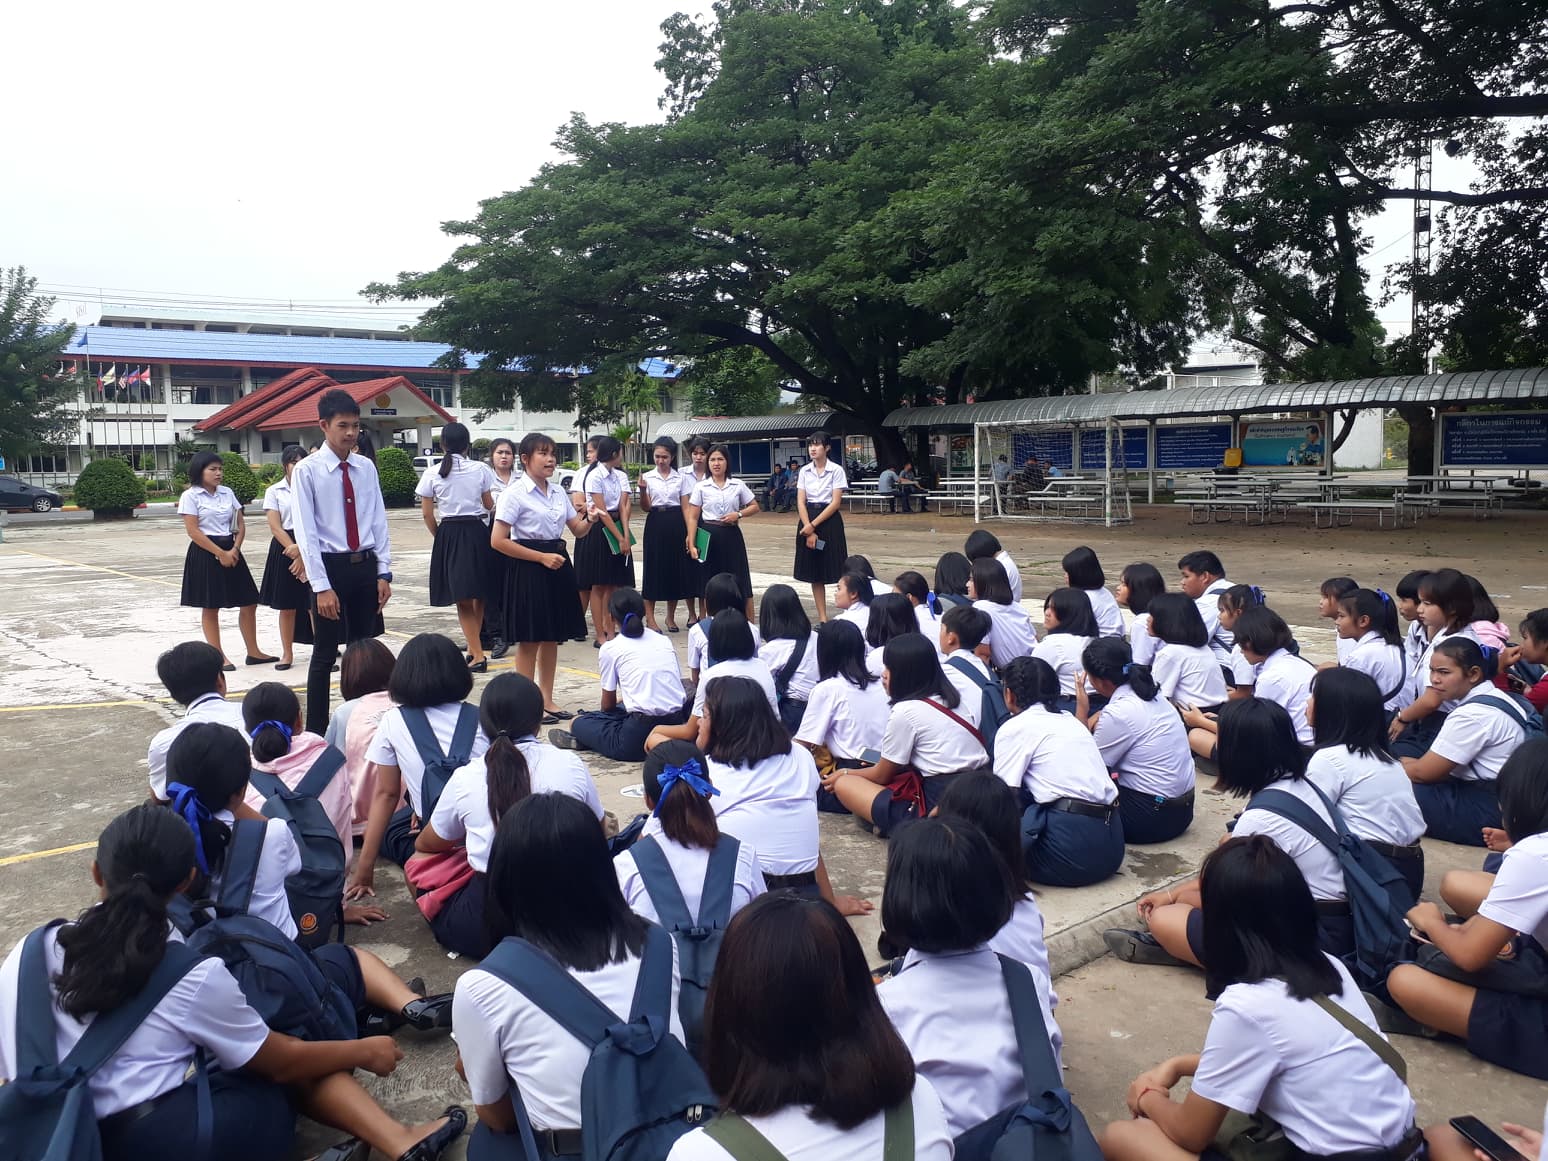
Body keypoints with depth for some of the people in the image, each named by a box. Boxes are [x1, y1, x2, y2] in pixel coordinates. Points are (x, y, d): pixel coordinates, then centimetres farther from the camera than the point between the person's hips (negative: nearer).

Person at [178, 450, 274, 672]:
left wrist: (235, 549, -8)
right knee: (210, 607, 2)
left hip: (230, 551, 5)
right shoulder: (190, 496, -6)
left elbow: (240, 524, 8)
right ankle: (218, 656, 9)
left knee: (248, 602, 4)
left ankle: (253, 652, 14)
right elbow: (193, 531, -12)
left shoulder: (227, 493, 9)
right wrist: (220, 554, -15)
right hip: (205, 553, -5)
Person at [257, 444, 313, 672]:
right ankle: (287, 653, 19)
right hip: (284, 549, 1)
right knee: (286, 605, 8)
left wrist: (303, 552, -14)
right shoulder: (274, 491, 4)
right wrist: (293, 549, -15)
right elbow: (275, 527, -3)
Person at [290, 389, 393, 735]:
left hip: (365, 566, 5)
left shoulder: (367, 468, 5)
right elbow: (306, 533, -11)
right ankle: (316, 731, 13)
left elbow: (379, 522, 8)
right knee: (325, 654, 3)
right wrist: (321, 586, -15)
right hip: (331, 566, -4)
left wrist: (384, 573, 2)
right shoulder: (307, 471, -8)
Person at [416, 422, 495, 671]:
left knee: (463, 599, 1)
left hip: (449, 534, -1)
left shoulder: (432, 473, -3)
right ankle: (474, 648, 23)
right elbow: (489, 505, 7)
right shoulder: (479, 469, -2)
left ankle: (477, 655, -6)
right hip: (477, 531, 1)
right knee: (479, 595, 15)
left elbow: (427, 513, -1)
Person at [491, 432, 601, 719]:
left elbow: (578, 530, 16)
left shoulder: (558, 491, 9)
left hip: (557, 566, 7)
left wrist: (590, 520, -8)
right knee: (529, 639, 0)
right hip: (528, 569, -7)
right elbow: (498, 541, -15)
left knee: (552, 637, 12)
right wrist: (541, 557, -17)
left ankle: (546, 701, 24)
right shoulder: (515, 493, -10)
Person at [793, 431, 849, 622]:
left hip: (829, 520, -4)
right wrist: (809, 530, -10)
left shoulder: (836, 470, -6)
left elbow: (836, 503, -10)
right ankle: (822, 617, 14)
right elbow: (800, 502, 1)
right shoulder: (804, 471, 5)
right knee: (814, 573, 6)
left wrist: (813, 525, -14)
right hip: (808, 522, 4)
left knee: (834, 570, -6)